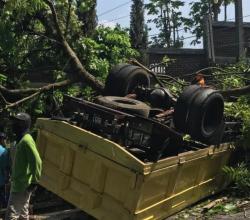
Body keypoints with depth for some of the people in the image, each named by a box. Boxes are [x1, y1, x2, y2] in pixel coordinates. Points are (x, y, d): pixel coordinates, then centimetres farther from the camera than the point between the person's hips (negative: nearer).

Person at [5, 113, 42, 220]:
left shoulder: (26, 140, -20)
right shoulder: (21, 139, 11)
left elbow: (37, 162, -26)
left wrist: (34, 182, -20)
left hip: (22, 186, -10)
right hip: (19, 184, 10)